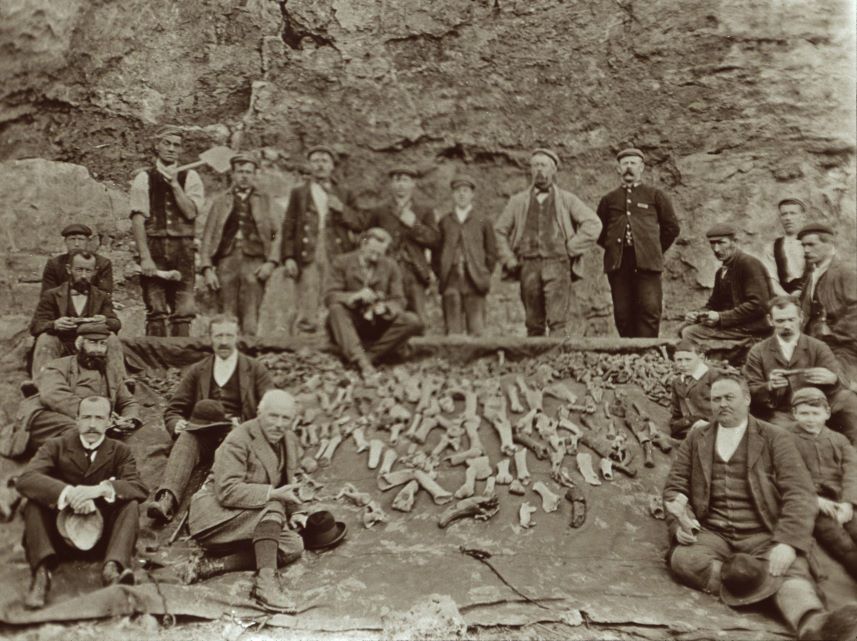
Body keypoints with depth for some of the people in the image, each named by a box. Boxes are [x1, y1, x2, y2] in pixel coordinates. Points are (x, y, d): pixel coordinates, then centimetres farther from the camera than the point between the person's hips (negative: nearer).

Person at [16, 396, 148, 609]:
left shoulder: (119, 451, 4)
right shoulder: (56, 446, 2)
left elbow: (139, 488, -14)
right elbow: (25, 480, -17)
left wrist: (101, 489, -34)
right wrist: (68, 492, -34)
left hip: (102, 531, 0)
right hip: (61, 529, 0)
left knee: (130, 503, -24)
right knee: (35, 501, -23)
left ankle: (112, 568, -43)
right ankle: (42, 572, -38)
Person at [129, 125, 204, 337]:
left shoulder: (190, 177, 9)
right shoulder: (144, 178, 5)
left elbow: (191, 212, -5)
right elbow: (138, 219, -3)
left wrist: (174, 184, -9)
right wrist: (145, 256, -12)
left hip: (183, 248, 1)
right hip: (154, 248, -1)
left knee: (184, 311, -1)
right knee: (156, 312, -1)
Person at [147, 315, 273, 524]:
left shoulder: (255, 369, 15)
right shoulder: (197, 371, 21)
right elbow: (172, 410, 18)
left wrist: (242, 425, -13)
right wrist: (177, 424, -7)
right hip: (203, 436, 1)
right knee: (185, 439, -32)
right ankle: (167, 498, -51)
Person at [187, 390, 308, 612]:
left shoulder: (290, 441, 6)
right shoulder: (237, 441, -17)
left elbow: (292, 481, 19)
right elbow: (227, 492, -26)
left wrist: (295, 512, 2)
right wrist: (272, 494, -35)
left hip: (251, 520, 8)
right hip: (215, 515, -8)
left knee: (294, 546, -15)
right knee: (272, 507, -30)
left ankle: (215, 563, -18)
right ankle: (265, 580, -37)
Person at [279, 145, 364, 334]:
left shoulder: (344, 194, 18)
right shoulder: (298, 193, 15)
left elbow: (359, 226, 10)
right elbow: (288, 227, 8)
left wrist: (342, 209, -6)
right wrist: (288, 257, -3)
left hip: (337, 257, 1)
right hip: (307, 256, -1)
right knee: (308, 309, -8)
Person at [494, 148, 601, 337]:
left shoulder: (567, 199, 10)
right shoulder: (518, 201, 15)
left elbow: (593, 224, 4)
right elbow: (499, 231, 17)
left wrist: (571, 249, -2)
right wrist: (509, 260, 7)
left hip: (557, 265, -2)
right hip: (528, 266, 2)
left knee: (557, 320, -13)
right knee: (533, 323, 4)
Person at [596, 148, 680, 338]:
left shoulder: (655, 196, 11)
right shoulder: (609, 199, 16)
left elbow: (671, 227, 15)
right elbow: (599, 230, 24)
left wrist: (656, 250, 12)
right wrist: (611, 247, 13)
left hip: (647, 263, -2)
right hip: (617, 263, 2)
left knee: (650, 311, -10)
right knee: (622, 313, 0)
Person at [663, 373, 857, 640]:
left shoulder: (776, 438, 7)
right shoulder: (695, 439, 16)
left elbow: (800, 494, -4)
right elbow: (674, 487, 14)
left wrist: (787, 542, -22)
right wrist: (679, 524, -9)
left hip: (763, 536, -2)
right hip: (712, 534, 2)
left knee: (790, 572, -35)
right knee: (683, 559, -31)